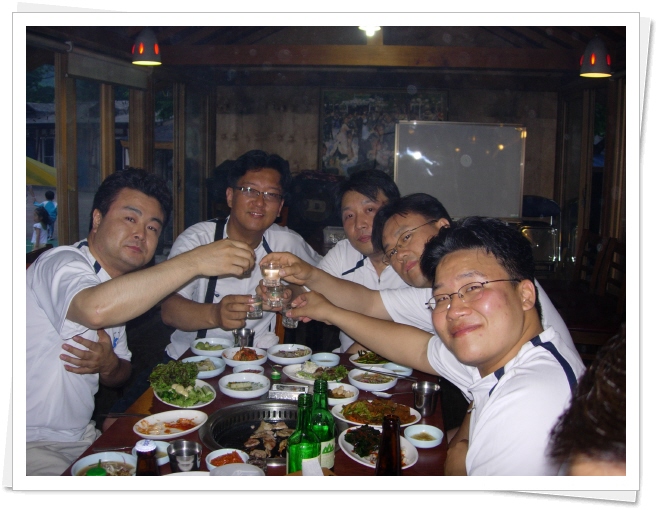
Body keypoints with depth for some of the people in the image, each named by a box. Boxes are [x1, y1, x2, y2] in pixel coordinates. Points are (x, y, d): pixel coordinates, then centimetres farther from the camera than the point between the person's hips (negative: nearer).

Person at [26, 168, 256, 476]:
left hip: (81, 438, 8)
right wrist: (195, 261, -37)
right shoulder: (61, 264, -17)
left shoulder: (119, 288, 10)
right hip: (33, 447, -8)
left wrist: (110, 365, -8)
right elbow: (96, 309, -42)